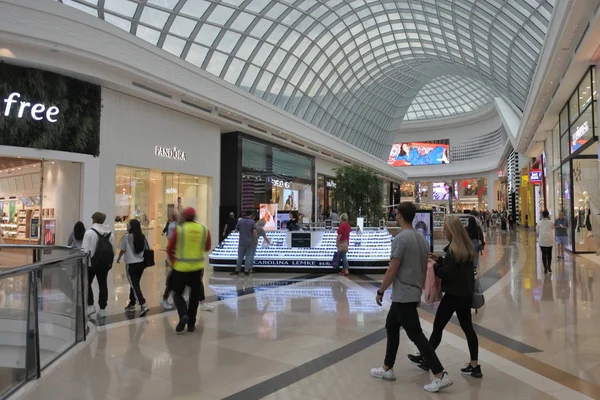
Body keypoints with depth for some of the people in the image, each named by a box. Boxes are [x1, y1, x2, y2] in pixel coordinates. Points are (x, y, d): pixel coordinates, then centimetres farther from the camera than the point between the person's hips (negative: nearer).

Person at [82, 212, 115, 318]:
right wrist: (110, 262, 16)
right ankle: (102, 309, 13)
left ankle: (90, 306, 5)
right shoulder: (109, 233, 8)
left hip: (92, 262, -5)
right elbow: (113, 249, 10)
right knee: (103, 285, 10)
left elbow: (85, 250, -14)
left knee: (87, 283, 12)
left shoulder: (90, 232, -11)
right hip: (105, 263, 5)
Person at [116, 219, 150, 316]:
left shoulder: (126, 237, -10)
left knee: (134, 285, -3)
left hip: (131, 264, -5)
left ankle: (143, 305, -15)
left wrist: (118, 258, 18)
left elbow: (122, 250, -1)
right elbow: (147, 249, 6)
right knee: (135, 284, 20)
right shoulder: (142, 237, 3)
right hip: (141, 263, 5)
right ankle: (132, 304, 30)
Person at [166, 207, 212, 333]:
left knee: (177, 293, 14)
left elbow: (169, 249, -4)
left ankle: (183, 315, -9)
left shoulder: (179, 229, -9)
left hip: (181, 268, -2)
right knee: (194, 296, 14)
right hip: (198, 268, 2)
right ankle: (191, 324, 18)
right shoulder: (204, 230, -2)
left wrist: (173, 262, 12)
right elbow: (207, 248, 10)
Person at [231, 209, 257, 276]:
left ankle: (237, 270, 13)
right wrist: (256, 240, -5)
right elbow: (254, 232, -14)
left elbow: (236, 230, 4)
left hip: (242, 242, 1)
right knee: (248, 256, 7)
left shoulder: (240, 221, 0)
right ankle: (246, 271, 10)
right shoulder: (252, 222, -6)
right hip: (250, 242, -1)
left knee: (240, 256, 7)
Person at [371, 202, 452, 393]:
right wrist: (419, 292, 24)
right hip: (412, 294, 10)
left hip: (403, 295, -10)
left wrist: (380, 291, -8)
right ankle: (387, 369, 27)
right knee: (391, 327, 20)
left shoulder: (401, 238, -20)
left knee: (416, 335, -4)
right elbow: (424, 269, 15)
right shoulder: (422, 239, 9)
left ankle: (440, 375, -1)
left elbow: (392, 270, -19)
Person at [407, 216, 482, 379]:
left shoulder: (453, 250, -20)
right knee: (468, 328, 12)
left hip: (453, 295, -8)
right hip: (466, 293, 8)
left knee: (438, 327, 5)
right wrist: (440, 260, 9)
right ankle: (475, 366, 15)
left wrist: (434, 268, -6)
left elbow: (447, 274, -21)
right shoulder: (467, 248, 6)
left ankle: (425, 359, 18)